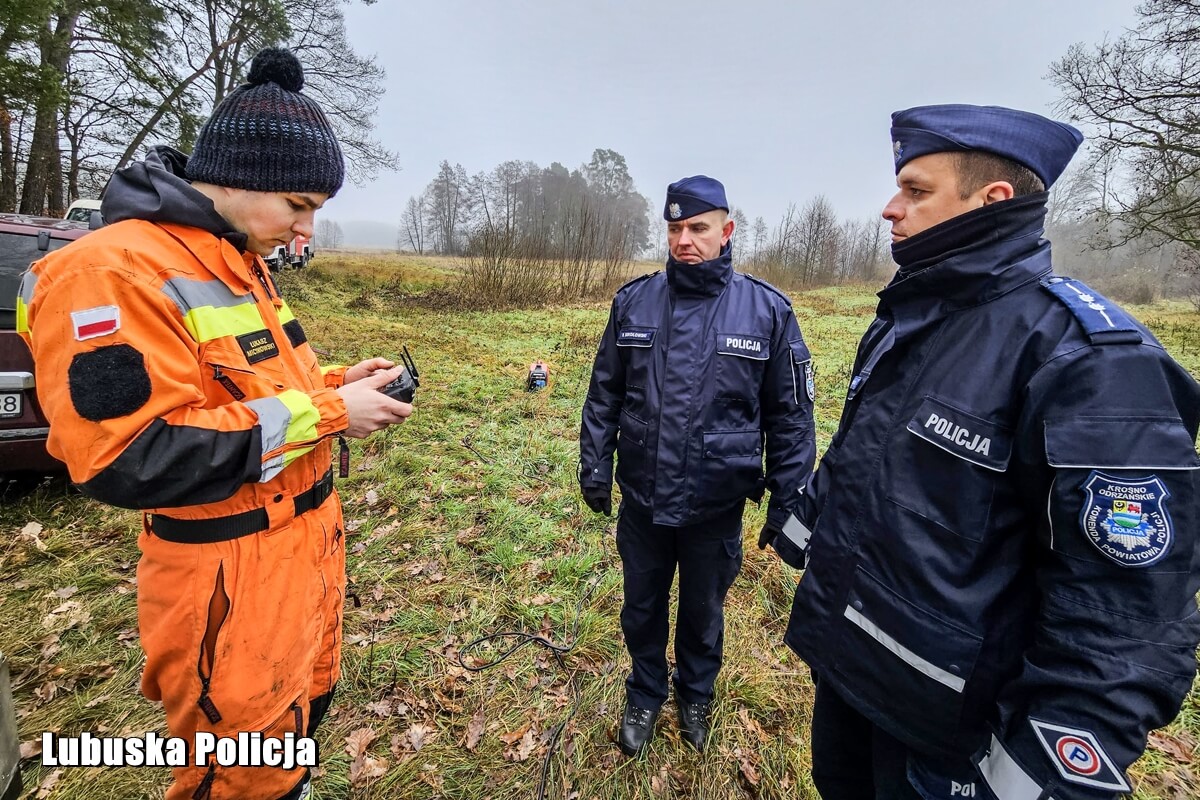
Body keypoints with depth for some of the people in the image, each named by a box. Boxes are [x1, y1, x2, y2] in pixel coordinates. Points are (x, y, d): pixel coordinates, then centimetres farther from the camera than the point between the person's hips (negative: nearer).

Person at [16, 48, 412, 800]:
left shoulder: (239, 262, 9)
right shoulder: (112, 273, -20)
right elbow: (131, 459, -26)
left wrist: (334, 384, -1)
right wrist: (325, 414, -25)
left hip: (309, 540, 9)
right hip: (235, 580, -8)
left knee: (308, 704, 27)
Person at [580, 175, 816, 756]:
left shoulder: (767, 310, -9)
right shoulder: (633, 301, -3)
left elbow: (790, 416, -5)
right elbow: (604, 394, 3)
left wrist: (787, 502, -4)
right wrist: (594, 465, 1)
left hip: (716, 506, -1)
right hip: (641, 499, 2)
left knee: (703, 612, 22)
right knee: (642, 607, 21)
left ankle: (695, 696, 52)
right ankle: (645, 695, 50)